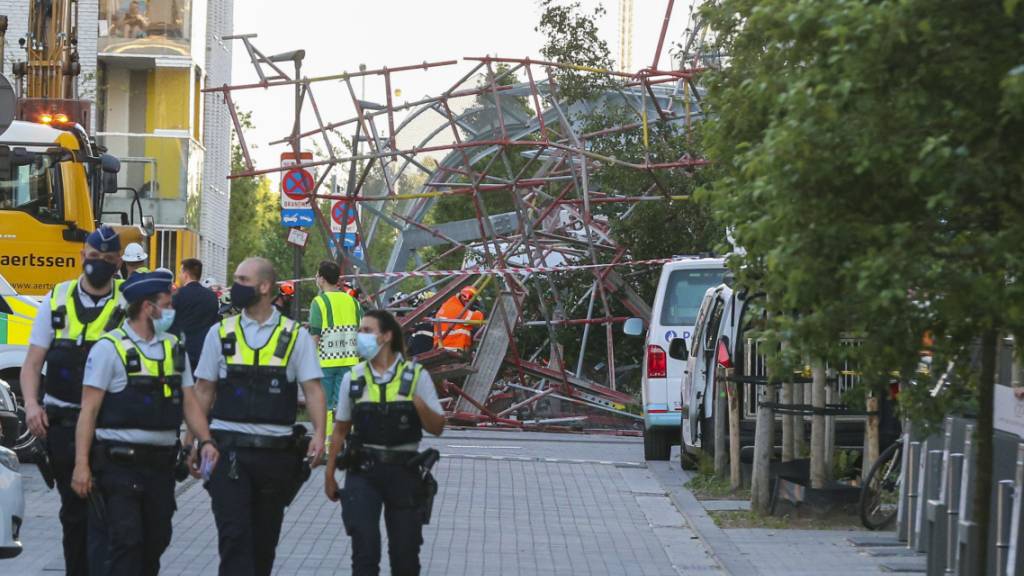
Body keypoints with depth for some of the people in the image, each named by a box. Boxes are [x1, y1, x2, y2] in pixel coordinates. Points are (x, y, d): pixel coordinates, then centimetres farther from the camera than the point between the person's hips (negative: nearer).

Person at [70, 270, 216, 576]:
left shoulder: (174, 348, 13)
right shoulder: (110, 347, -7)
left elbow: (189, 401, 13)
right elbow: (89, 410, -9)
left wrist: (206, 441, -4)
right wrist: (82, 464, -15)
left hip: (161, 461, 6)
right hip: (120, 462, -6)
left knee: (156, 541, 10)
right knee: (126, 542, -12)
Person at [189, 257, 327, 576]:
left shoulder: (295, 336, 3)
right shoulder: (221, 333, 7)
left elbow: (313, 388, -2)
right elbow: (203, 391, 9)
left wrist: (319, 434, -16)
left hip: (276, 451, 0)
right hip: (229, 451, 0)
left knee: (265, 539, 11)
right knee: (234, 536, -10)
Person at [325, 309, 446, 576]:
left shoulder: (416, 376, 0)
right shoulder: (354, 378, 6)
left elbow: (437, 428, -1)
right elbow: (341, 430, 12)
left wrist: (421, 405, -21)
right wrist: (329, 474, 11)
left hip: (403, 474, -1)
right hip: (362, 472, 1)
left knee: (405, 550, 5)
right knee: (365, 547, -9)